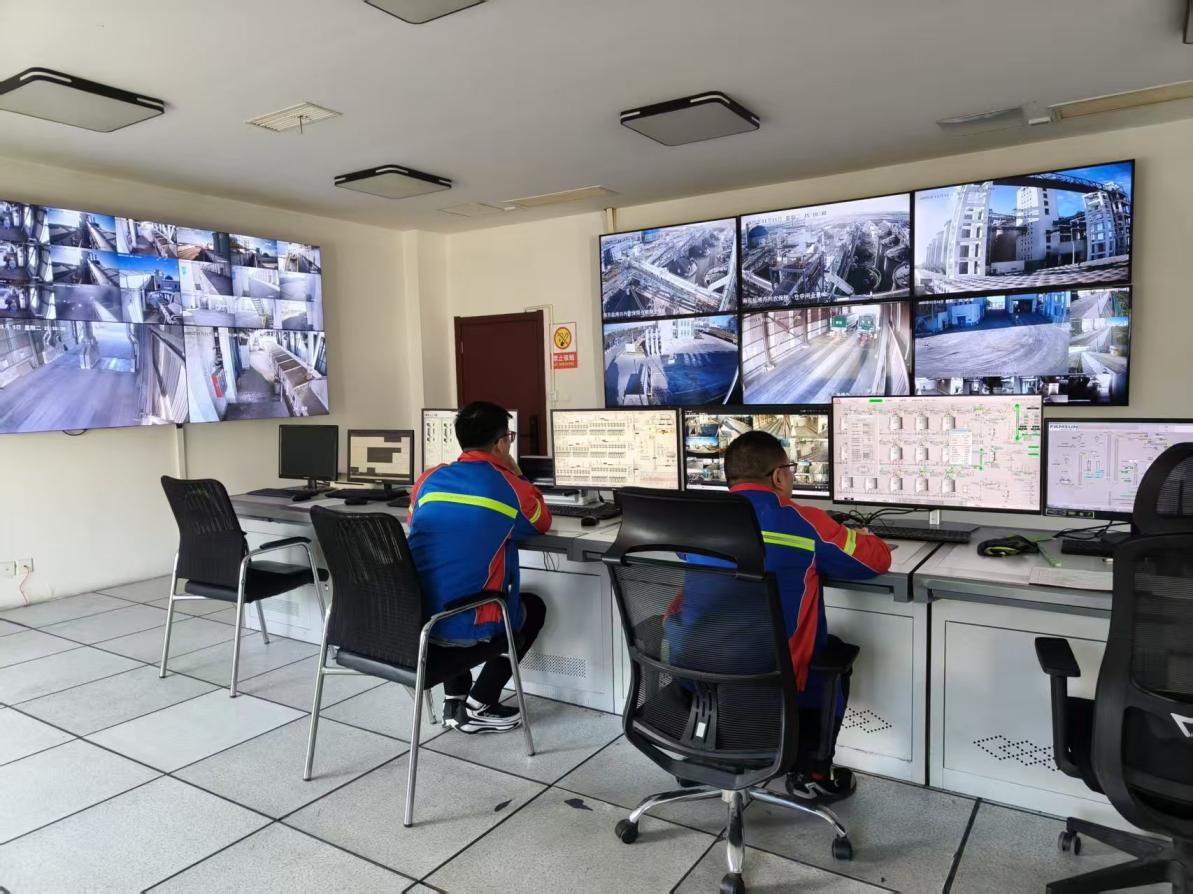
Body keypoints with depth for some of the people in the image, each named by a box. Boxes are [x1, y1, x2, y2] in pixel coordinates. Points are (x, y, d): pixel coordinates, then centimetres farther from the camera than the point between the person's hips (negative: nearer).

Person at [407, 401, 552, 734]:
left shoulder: (428, 480, 6)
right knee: (533, 607, 25)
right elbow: (543, 523, 14)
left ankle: (454, 701, 31)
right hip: (465, 625, -5)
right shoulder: (511, 487, -7)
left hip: (412, 619, 5)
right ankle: (479, 707, 19)